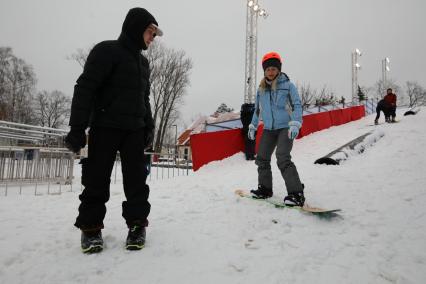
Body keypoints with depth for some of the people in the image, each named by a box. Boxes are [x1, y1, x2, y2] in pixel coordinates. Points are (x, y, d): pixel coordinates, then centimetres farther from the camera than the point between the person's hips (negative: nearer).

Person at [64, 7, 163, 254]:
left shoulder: (143, 62, 19)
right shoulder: (107, 50, -3)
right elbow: (85, 88, -10)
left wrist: (149, 126, 14)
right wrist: (78, 127, -16)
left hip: (134, 130, 6)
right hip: (105, 128, -5)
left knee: (136, 179, 2)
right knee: (97, 179, 0)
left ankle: (137, 224, 12)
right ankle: (91, 227, 15)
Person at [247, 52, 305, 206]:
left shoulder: (288, 85, -5)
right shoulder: (261, 89, 10)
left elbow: (297, 105, -9)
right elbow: (257, 109, 21)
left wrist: (295, 124, -21)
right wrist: (253, 126, 20)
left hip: (285, 128, -6)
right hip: (268, 129, 6)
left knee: (283, 158, -21)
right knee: (262, 158, 8)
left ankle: (296, 194, -16)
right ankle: (265, 188, 25)